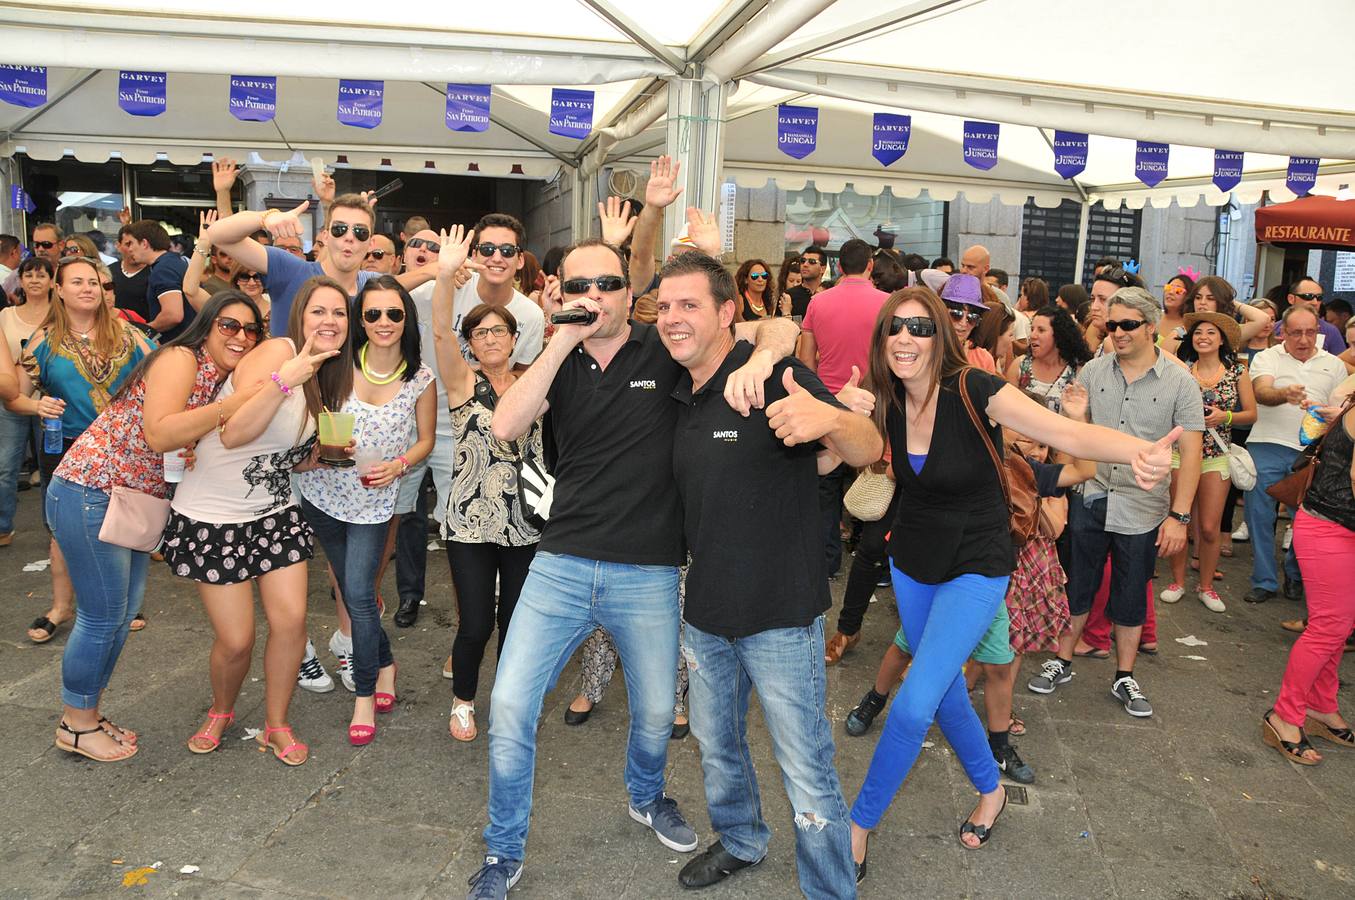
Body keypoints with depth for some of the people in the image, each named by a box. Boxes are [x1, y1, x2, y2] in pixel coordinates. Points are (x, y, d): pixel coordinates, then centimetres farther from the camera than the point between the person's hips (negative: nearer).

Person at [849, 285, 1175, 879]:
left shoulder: (972, 391, -23)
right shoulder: (886, 402, -8)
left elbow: (1069, 433, -33)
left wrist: (1141, 451, -52)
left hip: (975, 567, -6)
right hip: (912, 561, 6)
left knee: (914, 705, -13)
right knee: (945, 692, 19)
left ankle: (858, 826, 8)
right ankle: (991, 791, 45)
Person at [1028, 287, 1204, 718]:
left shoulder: (1180, 382, -5)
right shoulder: (1093, 371, 1)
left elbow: (1190, 452, -6)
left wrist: (1179, 515, -11)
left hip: (1143, 509, -1)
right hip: (1088, 500, 1)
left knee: (1131, 599, 12)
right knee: (1076, 586, 11)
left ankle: (1124, 678, 27)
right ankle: (1062, 662, 27)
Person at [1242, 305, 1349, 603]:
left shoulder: (1333, 365, 13)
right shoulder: (1266, 358, 5)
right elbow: (1261, 392, -13)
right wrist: (1284, 395, -34)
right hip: (1267, 447, -1)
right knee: (1259, 514, -1)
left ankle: (1296, 577, 24)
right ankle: (1264, 582, 10)